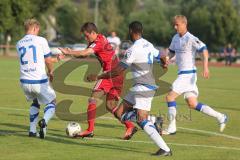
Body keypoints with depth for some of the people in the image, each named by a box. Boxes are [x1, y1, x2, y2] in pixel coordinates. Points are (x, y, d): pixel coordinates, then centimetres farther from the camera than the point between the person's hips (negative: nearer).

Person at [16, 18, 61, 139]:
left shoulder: (19, 44, 10)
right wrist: (51, 72, 22)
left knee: (35, 102, 29)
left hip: (25, 81, 5)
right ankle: (44, 121, -16)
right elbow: (48, 61, -1)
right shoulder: (41, 40, -6)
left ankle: (32, 130, 19)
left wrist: (55, 59, 32)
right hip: (39, 81, -5)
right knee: (52, 102, 14)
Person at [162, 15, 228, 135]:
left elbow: (204, 50, -19)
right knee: (192, 104, 8)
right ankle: (220, 117, 14)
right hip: (182, 73, 9)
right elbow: (172, 52, 26)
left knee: (170, 97, -11)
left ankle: (172, 128, -3)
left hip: (188, 74, -9)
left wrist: (205, 68, -28)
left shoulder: (191, 39, -14)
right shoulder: (176, 38, 12)